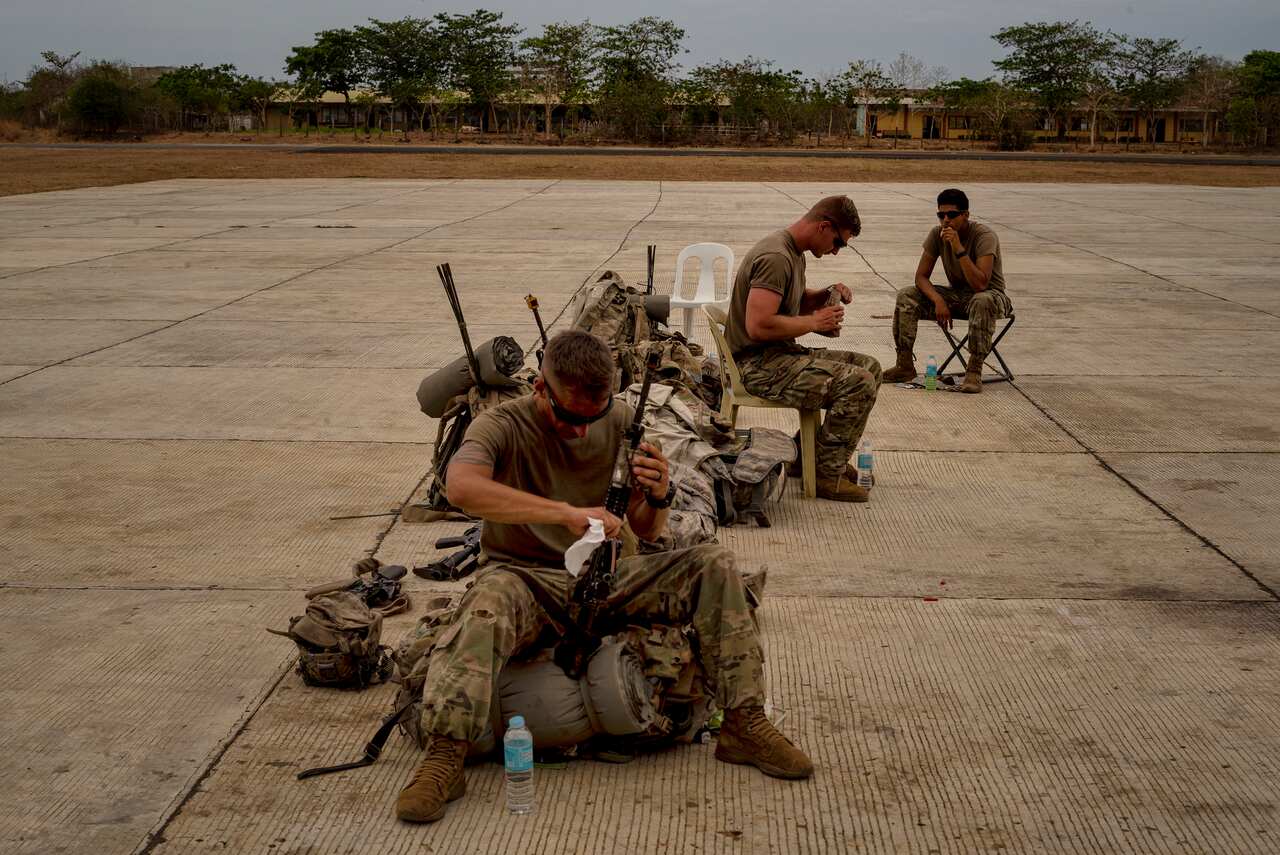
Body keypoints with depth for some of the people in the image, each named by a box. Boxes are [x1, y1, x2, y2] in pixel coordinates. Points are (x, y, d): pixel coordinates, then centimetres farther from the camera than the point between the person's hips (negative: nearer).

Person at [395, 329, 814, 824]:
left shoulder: (620, 421, 2)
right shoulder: (502, 425, -11)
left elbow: (646, 532, 8)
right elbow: (462, 487, -35)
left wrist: (658, 498, -18)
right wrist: (566, 513, -42)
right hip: (526, 576, -4)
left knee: (715, 567, -12)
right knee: (490, 598, -39)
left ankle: (744, 726, -9)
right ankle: (445, 757, -39)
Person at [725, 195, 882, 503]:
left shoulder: (794, 253, 14)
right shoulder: (775, 257, -20)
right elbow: (758, 325, -29)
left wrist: (827, 294, 11)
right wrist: (813, 322, -16)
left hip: (783, 354, 11)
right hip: (760, 365, -11)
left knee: (870, 367, 10)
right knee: (859, 383, -20)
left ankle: (829, 459, 14)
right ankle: (828, 475, -9)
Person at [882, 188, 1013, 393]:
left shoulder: (985, 236, -23)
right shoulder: (937, 234, -7)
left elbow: (980, 284, -34)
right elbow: (921, 276, -6)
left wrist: (959, 248, -38)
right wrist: (938, 300, -24)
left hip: (991, 294, -5)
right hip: (957, 294, 5)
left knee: (982, 301, -42)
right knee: (906, 296, -13)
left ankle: (974, 372, -35)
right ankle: (905, 365, -10)